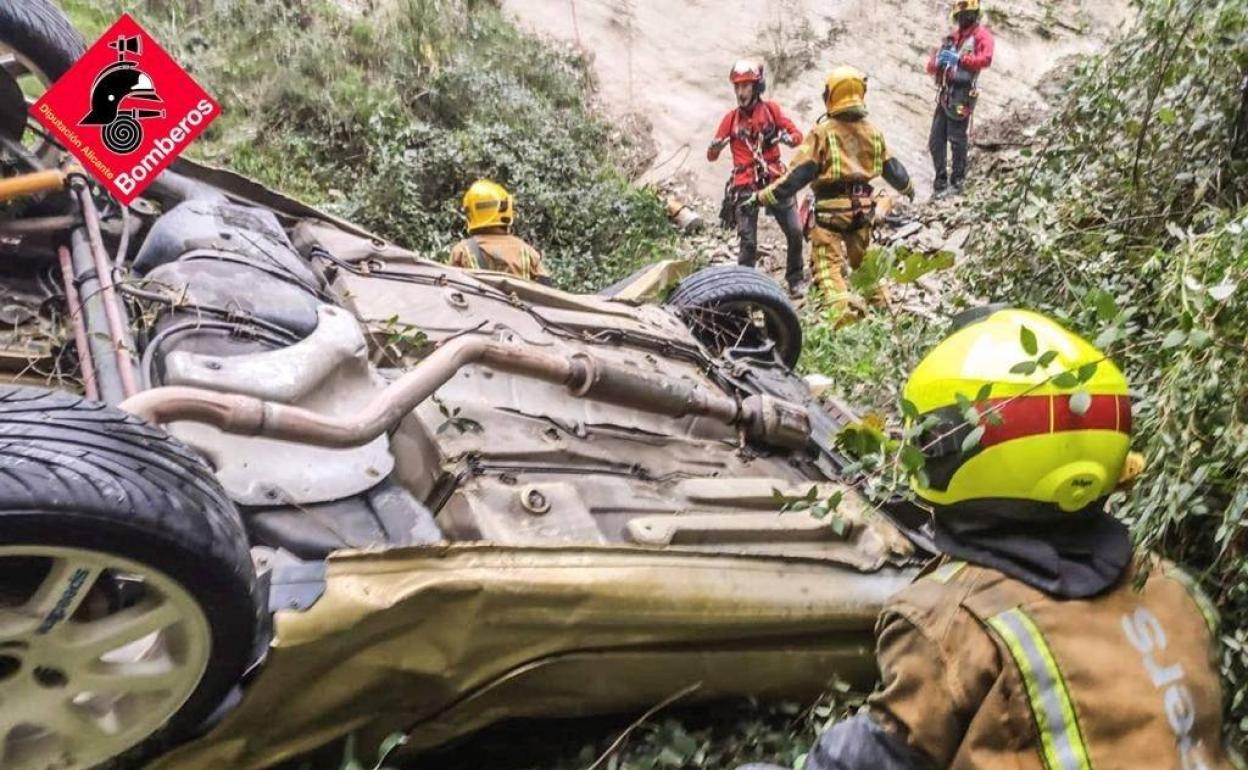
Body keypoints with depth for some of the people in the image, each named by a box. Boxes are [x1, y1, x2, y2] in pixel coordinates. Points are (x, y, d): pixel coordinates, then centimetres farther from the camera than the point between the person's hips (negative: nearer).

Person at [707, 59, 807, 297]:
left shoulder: (771, 109, 6)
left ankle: (795, 280, 12)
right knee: (748, 243, -7)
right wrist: (716, 146, -18)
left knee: (795, 232, -5)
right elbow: (711, 156, 5)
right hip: (745, 186, -1)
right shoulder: (731, 118, 6)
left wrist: (785, 137, -20)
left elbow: (798, 136, 3)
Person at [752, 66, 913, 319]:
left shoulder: (823, 132, -13)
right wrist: (907, 187, 35)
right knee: (863, 259, 25)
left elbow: (799, 173, -16)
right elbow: (890, 166, 15)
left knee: (828, 266, -4)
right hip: (862, 206, 6)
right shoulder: (872, 132, 4)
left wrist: (765, 196, -11)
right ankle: (881, 303, 33)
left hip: (831, 208, -6)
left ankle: (841, 312, -18)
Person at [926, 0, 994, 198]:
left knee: (957, 140, -8)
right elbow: (931, 67, 19)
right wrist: (937, 61, -4)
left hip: (962, 94, -7)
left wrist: (959, 59, -24)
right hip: (945, 94, 7)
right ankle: (940, 181, 14)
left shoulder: (981, 34, 3)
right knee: (935, 141, 6)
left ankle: (957, 183, -2)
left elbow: (985, 59, -16)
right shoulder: (952, 37, 23)